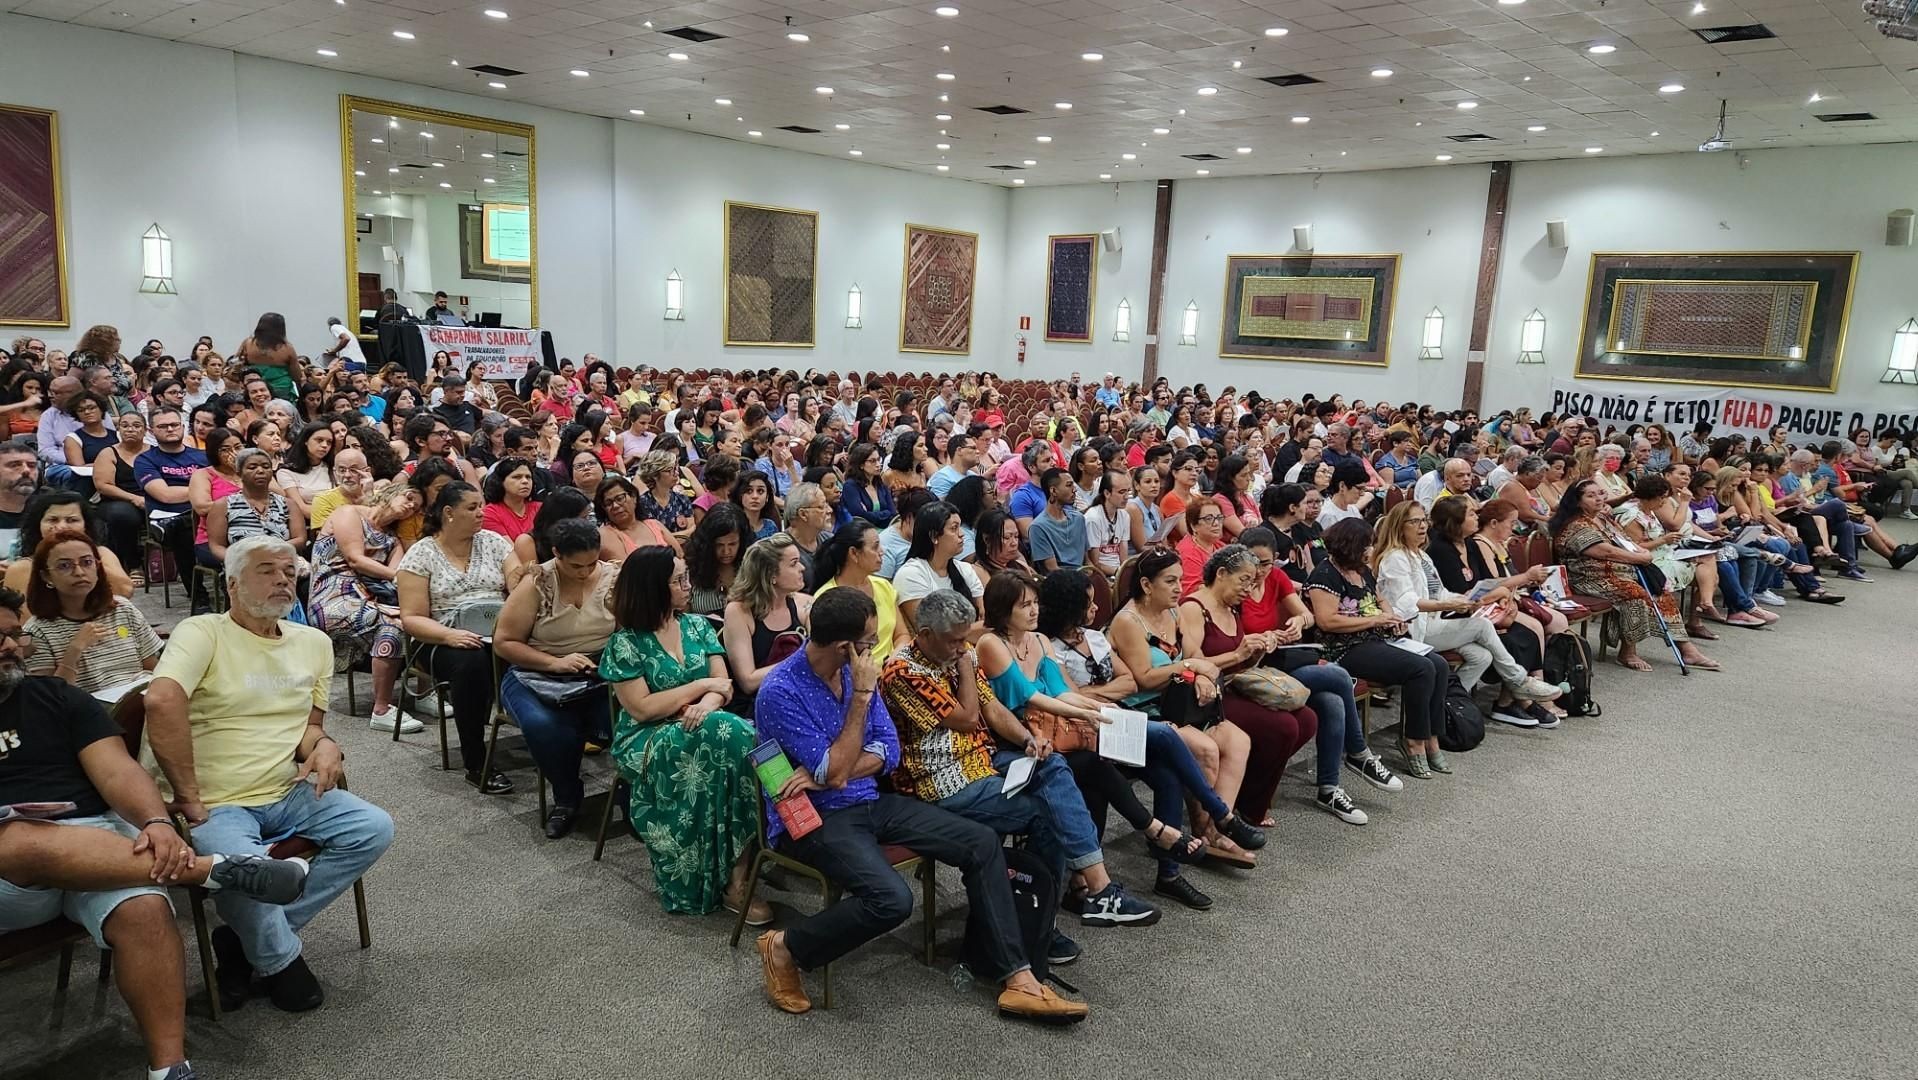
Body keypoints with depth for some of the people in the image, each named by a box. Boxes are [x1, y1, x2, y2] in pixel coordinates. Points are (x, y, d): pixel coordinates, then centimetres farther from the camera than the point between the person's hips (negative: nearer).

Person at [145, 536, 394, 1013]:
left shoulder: (314, 643, 13)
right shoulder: (203, 632, -7)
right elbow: (161, 701, -24)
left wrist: (323, 744, -5)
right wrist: (189, 796, -23)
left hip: (290, 794, 6)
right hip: (218, 806, -6)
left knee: (375, 828, -15)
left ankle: (245, 940, -3)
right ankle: (280, 959, 0)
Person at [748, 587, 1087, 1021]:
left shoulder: (855, 671, 3)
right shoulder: (781, 691, -18)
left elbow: (888, 752, 2)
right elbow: (836, 772, -20)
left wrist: (826, 773, -15)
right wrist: (861, 696, -20)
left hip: (870, 802, 7)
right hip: (816, 817, -7)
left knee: (982, 842, -7)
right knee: (891, 899, -33)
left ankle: (1016, 979, -4)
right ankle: (785, 949, -8)